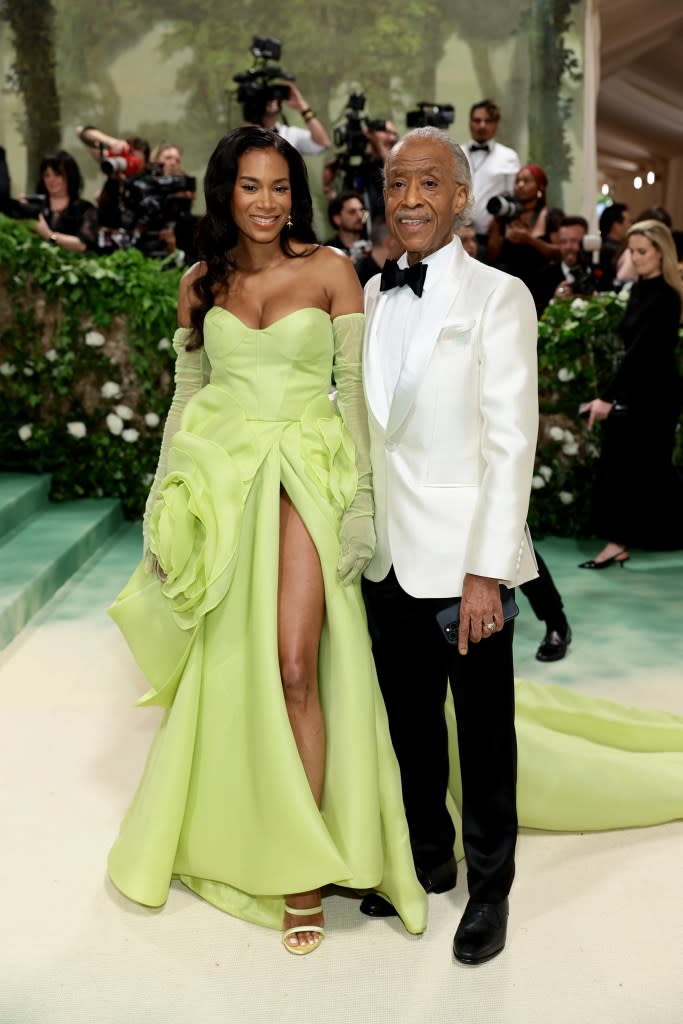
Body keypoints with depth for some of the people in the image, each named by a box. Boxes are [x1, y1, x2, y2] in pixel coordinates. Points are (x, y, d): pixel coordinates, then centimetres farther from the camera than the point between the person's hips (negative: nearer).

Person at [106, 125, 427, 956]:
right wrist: (166, 501, 9)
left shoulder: (330, 271, 2)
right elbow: (186, 392, 13)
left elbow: (356, 386, 0)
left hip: (304, 476, -3)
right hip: (219, 476, 3)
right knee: (223, 667, 8)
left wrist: (360, 498, -7)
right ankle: (219, 833, 29)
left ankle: (303, 870, 1)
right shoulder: (200, 283, 10)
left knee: (295, 667, -12)